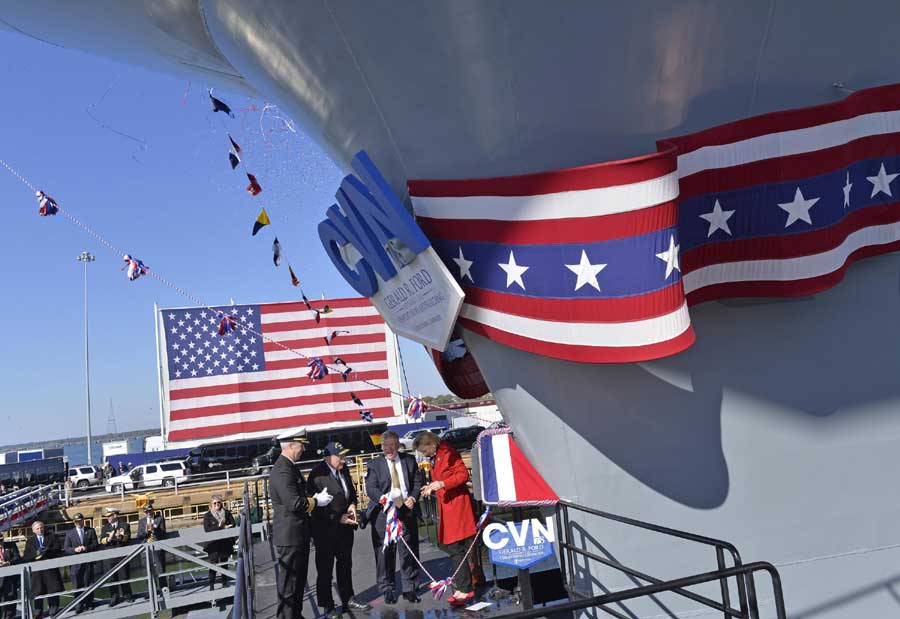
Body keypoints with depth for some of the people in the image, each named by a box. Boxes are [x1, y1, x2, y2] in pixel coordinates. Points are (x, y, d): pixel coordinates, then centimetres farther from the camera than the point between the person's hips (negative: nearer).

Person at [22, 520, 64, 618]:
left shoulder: (51, 537, 9)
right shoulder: (30, 541, 13)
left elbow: (58, 549, -2)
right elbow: (26, 556, 4)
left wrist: (45, 552, -14)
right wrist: (35, 554, -15)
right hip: (36, 569, 1)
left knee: (53, 590, 0)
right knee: (38, 591, 3)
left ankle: (53, 610, 8)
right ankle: (38, 613, 10)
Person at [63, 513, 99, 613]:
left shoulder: (91, 531, 10)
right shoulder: (69, 533, 10)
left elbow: (96, 545, 4)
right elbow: (66, 548, 3)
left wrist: (87, 547, -15)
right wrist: (74, 549, -16)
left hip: (88, 562, 0)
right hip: (75, 563, 0)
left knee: (88, 584, 4)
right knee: (77, 585, -1)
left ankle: (89, 604, 13)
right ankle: (79, 605, 5)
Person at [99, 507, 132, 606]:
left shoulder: (125, 525, 7)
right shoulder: (105, 528, 14)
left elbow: (128, 538, -7)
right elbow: (102, 541, 1)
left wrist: (121, 537, -28)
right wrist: (108, 539, -20)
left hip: (122, 556, -2)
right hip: (109, 557, 2)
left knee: (124, 577, 2)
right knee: (112, 578, 2)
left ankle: (127, 595, 15)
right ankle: (114, 597, 10)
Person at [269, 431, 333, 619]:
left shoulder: (290, 467, 13)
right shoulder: (282, 470, -21)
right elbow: (295, 503, -27)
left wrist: (313, 498, 3)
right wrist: (317, 501, -13)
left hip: (299, 535, 10)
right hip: (289, 536, -10)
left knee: (299, 580, 20)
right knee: (289, 582, 0)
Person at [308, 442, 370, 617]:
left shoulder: (343, 469, 0)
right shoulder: (317, 474, -21)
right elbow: (317, 505, -19)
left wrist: (353, 504, -4)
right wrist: (338, 518, -21)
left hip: (345, 525, 7)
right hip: (325, 528, -7)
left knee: (345, 564, 19)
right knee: (325, 568, 7)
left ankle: (348, 600, 33)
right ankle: (328, 606, 19)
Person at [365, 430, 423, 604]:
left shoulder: (409, 460, 9)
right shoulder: (374, 465, 2)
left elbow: (418, 482, 9)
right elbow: (371, 488, -7)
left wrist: (413, 497, -8)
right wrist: (384, 499, -25)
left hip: (407, 511, 2)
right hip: (383, 514, -2)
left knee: (409, 551, 5)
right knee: (385, 552, 3)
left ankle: (409, 589, 16)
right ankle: (387, 589, 16)